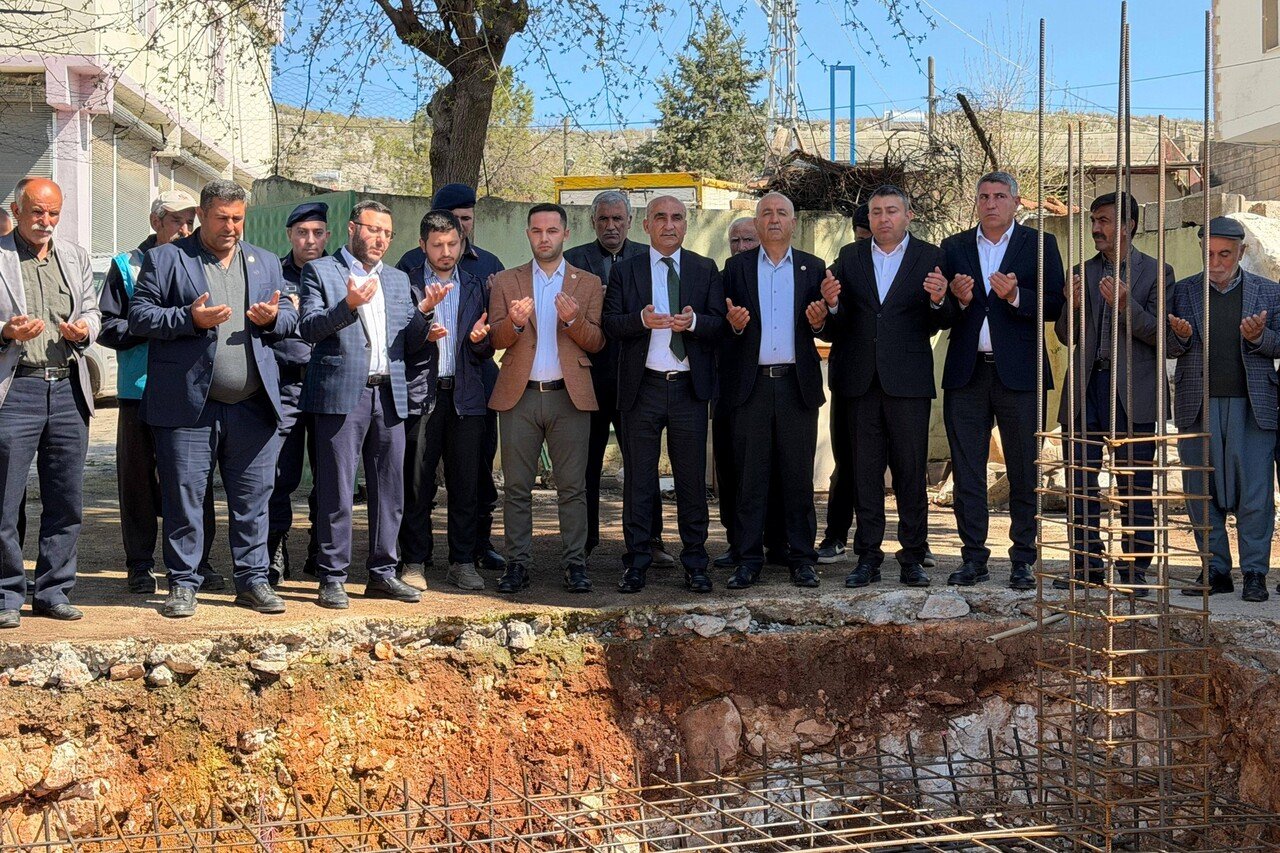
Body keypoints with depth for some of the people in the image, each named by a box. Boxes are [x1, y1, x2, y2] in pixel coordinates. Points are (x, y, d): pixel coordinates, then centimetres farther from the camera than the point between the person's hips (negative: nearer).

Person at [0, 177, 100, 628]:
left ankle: (53, 591, 18)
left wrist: (84, 329, -2)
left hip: (68, 388, 5)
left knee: (66, 502, 7)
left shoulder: (76, 256, 16)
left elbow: (93, 310, 20)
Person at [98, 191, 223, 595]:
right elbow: (106, 327, 0)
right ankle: (140, 565, 11)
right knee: (138, 478, 3)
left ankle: (197, 561, 12)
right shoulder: (127, 266, 6)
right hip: (139, 391, -2)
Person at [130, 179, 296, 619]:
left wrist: (274, 317, -6)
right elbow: (139, 315, -2)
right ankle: (182, 583, 12)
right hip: (189, 403, -3)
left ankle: (252, 579, 17)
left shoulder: (265, 262, 16)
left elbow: (290, 317, 18)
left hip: (253, 405, 3)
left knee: (252, 497, 7)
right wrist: (190, 319, -16)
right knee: (184, 496, 1)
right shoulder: (165, 259, 4)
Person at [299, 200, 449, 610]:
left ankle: (382, 573, 17)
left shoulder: (398, 280, 20)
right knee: (336, 490, -4)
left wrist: (424, 313, -4)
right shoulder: (320, 270, 4)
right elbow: (308, 329, -7)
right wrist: (348, 305, -22)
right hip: (341, 393, -5)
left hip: (389, 396, 5)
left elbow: (410, 344, 16)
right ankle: (332, 578, 4)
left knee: (390, 490, 7)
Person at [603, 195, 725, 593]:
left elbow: (720, 323, 1)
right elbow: (610, 324, -2)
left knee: (692, 478, 5)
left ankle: (695, 563, 13)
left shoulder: (705, 270, 9)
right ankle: (637, 562, 11)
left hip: (689, 386, 1)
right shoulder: (625, 270, 7)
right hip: (643, 386, -1)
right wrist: (642, 319, -21)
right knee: (639, 478, 3)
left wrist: (693, 321, -19)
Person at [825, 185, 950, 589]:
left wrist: (938, 302, -20)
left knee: (911, 472, 1)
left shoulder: (929, 257, 4)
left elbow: (940, 325, 1)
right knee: (865, 472, 6)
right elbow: (839, 325, 8)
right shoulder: (849, 257, 11)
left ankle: (912, 558, 8)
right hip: (860, 380, 2)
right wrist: (832, 305, -14)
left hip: (908, 380, -2)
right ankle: (867, 558, 11)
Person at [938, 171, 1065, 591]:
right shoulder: (954, 247, 12)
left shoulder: (1040, 245, 6)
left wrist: (1015, 296, -18)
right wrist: (958, 299, -12)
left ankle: (1023, 560, 8)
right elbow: (939, 312, 8)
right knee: (967, 471, 4)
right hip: (966, 372, 2)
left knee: (1024, 473, 1)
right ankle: (973, 556, 12)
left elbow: (1054, 305, -3)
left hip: (1017, 371, -2)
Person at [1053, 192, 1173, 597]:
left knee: (1135, 485, 0)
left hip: (1133, 392, -4)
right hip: (1087, 389, 4)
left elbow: (1161, 333, -6)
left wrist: (1126, 306, -20)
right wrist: (1072, 306, -7)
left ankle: (1134, 569, 7)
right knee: (1081, 482, 5)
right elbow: (1066, 336, 12)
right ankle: (1086, 564, 12)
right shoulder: (1082, 273, 14)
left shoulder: (1156, 272, 3)